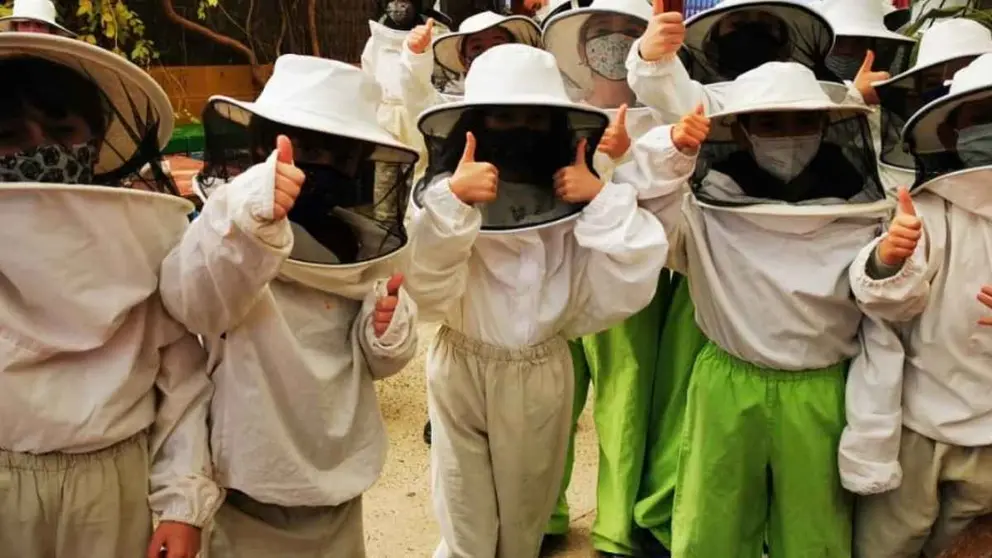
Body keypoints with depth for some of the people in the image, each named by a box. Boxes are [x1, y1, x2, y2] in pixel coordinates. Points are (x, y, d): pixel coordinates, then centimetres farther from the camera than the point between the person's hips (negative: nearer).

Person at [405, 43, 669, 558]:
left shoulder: (574, 199, -8)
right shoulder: (442, 194, -13)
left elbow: (627, 291, -15)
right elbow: (430, 296, -24)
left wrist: (603, 199, -21)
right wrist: (453, 201, -34)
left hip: (543, 379, 2)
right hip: (463, 375, -2)